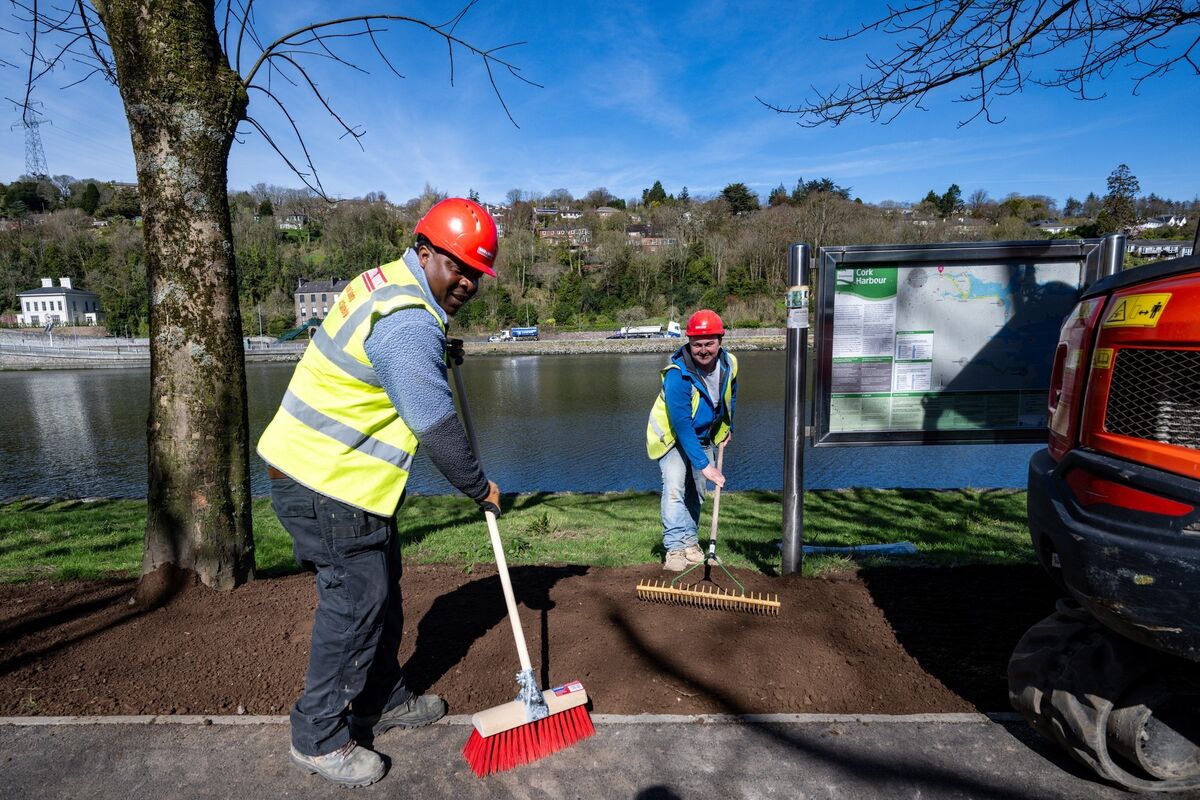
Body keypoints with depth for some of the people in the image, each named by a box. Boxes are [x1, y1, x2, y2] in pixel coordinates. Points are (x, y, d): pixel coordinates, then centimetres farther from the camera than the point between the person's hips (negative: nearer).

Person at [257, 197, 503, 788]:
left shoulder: (388, 282, 9)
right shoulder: (409, 323, -24)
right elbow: (436, 427, -23)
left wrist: (439, 354, 16)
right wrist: (479, 488, -8)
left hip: (328, 471, 11)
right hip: (327, 485, -11)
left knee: (381, 589, 19)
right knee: (355, 601, 1)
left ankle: (384, 700, 36)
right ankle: (318, 739, 21)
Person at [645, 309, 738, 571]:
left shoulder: (729, 364, -13)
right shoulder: (677, 375, -34)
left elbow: (730, 396, 12)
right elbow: (682, 425, -34)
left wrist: (727, 427, 18)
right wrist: (703, 465, -35)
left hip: (702, 437, 6)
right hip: (671, 435, -6)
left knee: (696, 493, 12)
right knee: (674, 487, -21)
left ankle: (690, 542, 27)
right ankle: (675, 548, -14)